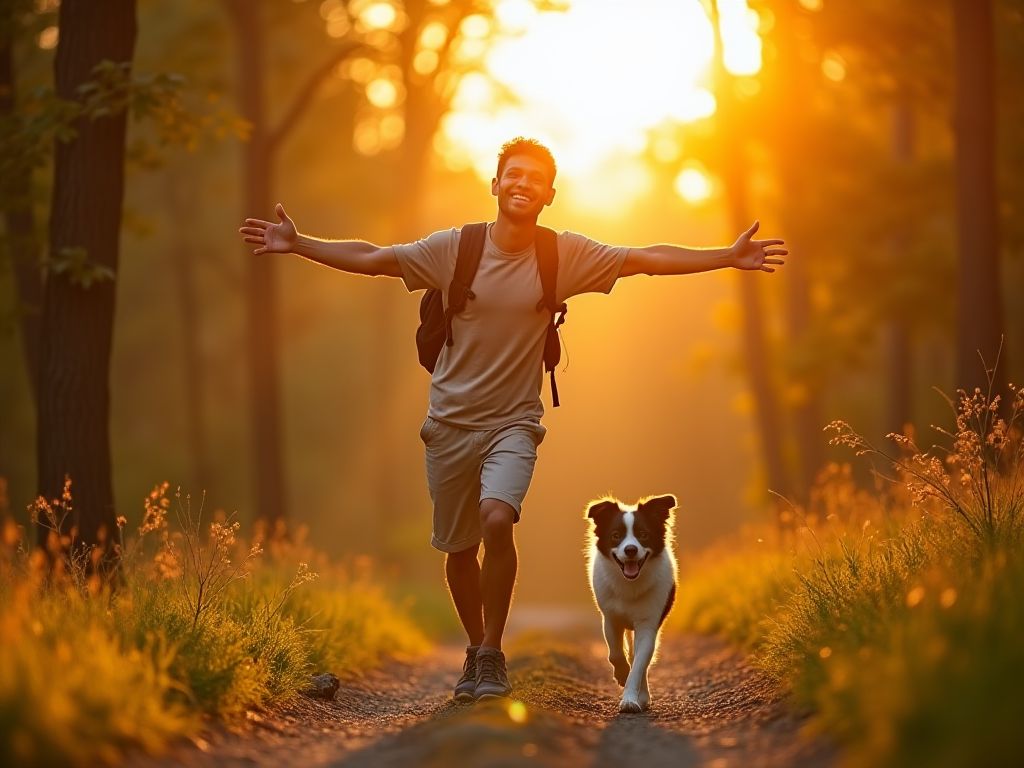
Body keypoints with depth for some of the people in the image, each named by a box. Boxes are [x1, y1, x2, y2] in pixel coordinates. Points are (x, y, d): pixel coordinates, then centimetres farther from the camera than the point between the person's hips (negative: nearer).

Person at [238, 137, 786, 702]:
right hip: (450, 422, 2)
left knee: (497, 520, -26)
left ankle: (492, 655, -10)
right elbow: (370, 258, -3)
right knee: (457, 547, 11)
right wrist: (298, 244, -10)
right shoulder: (452, 248, -5)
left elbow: (648, 259, -3)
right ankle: (476, 649, 36)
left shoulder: (565, 254, -4)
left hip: (514, 423, -1)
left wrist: (728, 257, -7)